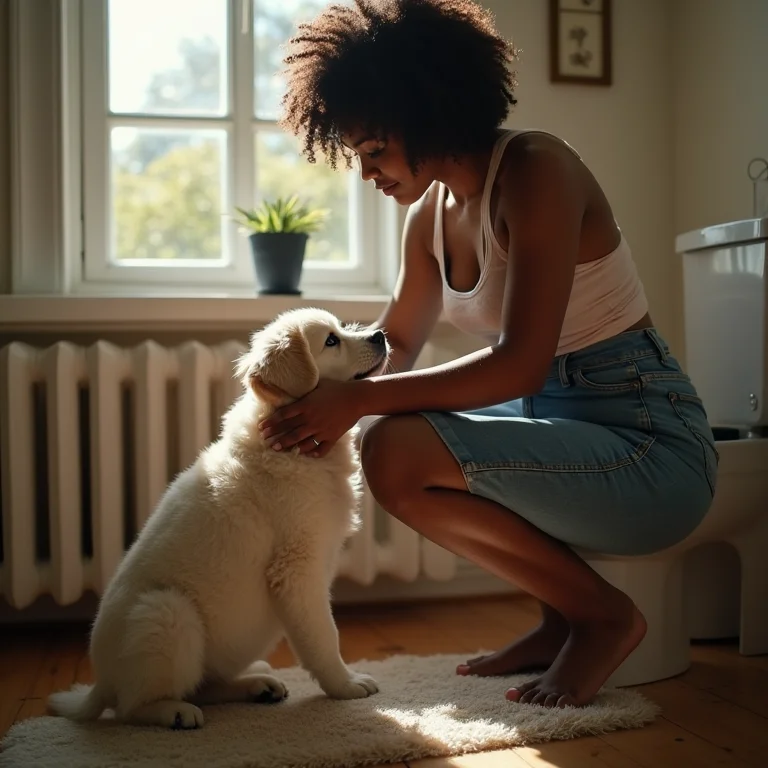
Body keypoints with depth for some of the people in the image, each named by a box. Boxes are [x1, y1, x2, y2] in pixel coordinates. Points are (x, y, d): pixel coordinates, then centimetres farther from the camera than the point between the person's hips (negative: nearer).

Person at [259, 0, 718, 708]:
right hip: (554, 423, 9)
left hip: (648, 444, -9)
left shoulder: (536, 169, -17)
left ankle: (603, 614, -3)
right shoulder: (431, 213, 8)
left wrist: (361, 397, -23)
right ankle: (560, 619, 12)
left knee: (397, 454, -24)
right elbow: (395, 343, 19)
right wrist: (324, 391, 1)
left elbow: (519, 364, -24)